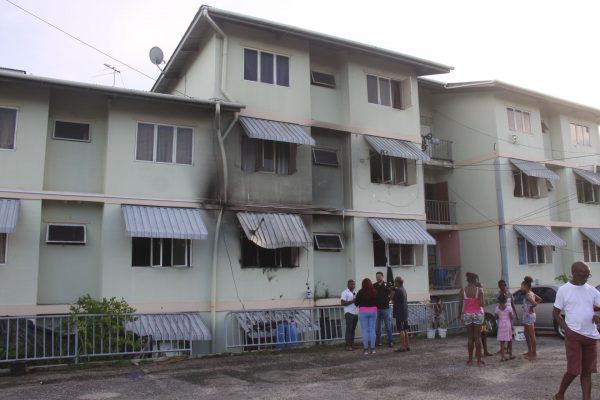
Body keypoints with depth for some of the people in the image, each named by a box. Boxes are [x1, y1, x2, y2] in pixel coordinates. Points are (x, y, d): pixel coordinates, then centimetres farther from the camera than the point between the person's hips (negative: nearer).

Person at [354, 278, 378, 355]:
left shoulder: (361, 292, -10)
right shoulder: (374, 292, -1)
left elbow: (356, 303, -5)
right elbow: (377, 302, 5)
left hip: (363, 312, -3)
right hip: (373, 311, 3)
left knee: (365, 330, 2)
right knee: (372, 330, 9)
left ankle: (365, 349, 4)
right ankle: (372, 348, 12)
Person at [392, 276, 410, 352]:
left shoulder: (398, 290, -16)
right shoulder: (403, 289, 12)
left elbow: (393, 300, -12)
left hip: (400, 313, -9)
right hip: (405, 312, 9)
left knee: (401, 330, -6)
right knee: (405, 330, 13)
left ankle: (403, 347, -4)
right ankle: (407, 346, 17)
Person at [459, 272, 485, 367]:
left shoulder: (462, 291, -2)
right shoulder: (479, 290, -6)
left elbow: (460, 304, -3)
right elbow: (481, 303, -12)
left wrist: (460, 315, 6)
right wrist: (478, 300, 7)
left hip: (467, 315, 2)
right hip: (477, 314, -1)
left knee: (470, 337, 9)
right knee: (477, 337, 4)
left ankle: (470, 360, 12)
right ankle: (479, 360, 5)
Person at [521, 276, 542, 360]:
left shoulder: (528, 295, -19)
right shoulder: (531, 293, 9)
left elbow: (534, 303, -33)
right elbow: (539, 299, 21)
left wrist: (531, 308, -14)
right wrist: (534, 304, 11)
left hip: (529, 316, -10)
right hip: (527, 316, 10)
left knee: (532, 335, -3)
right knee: (526, 334, 19)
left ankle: (534, 354, 4)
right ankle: (530, 351, 27)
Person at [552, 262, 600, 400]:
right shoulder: (564, 290, -4)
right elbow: (555, 313, 1)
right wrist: (567, 329, -11)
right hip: (574, 335, -4)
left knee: (587, 371, 8)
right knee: (573, 370, -5)